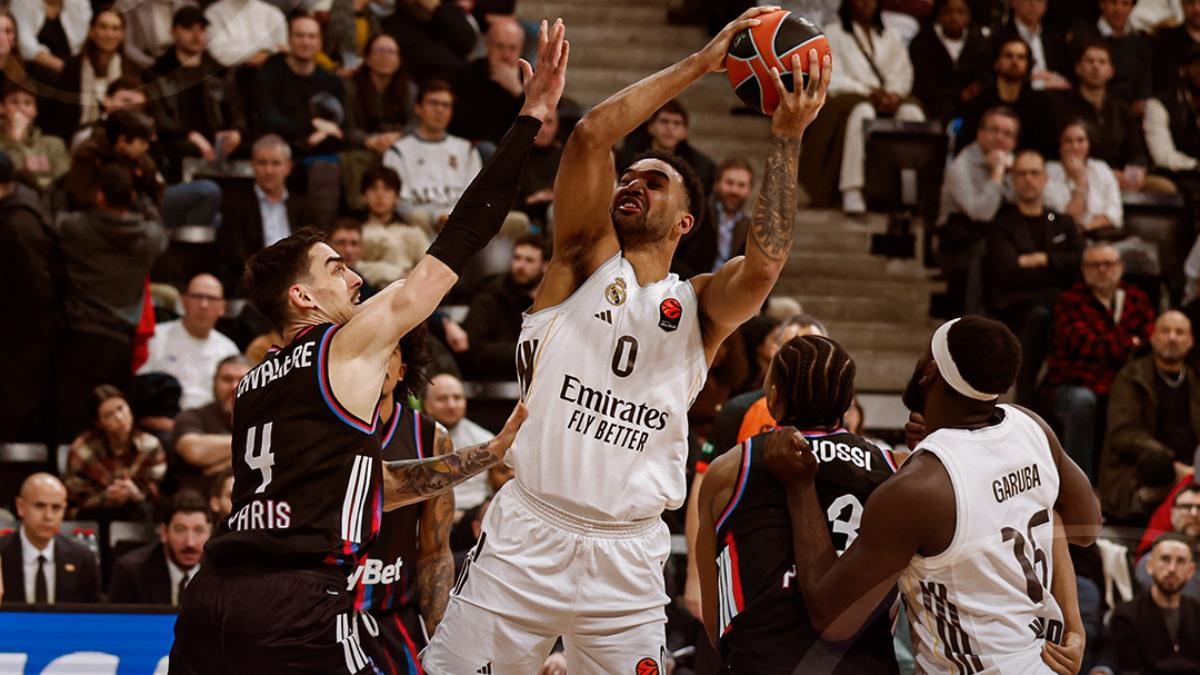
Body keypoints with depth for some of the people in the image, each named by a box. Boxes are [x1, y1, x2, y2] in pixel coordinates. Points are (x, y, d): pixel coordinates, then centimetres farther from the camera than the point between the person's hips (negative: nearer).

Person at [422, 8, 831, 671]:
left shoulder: (699, 306, 11)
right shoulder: (586, 260, 7)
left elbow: (764, 263, -12)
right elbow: (590, 135, -7)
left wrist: (786, 136, -8)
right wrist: (700, 62, -4)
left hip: (628, 558, 2)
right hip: (528, 534, -2)